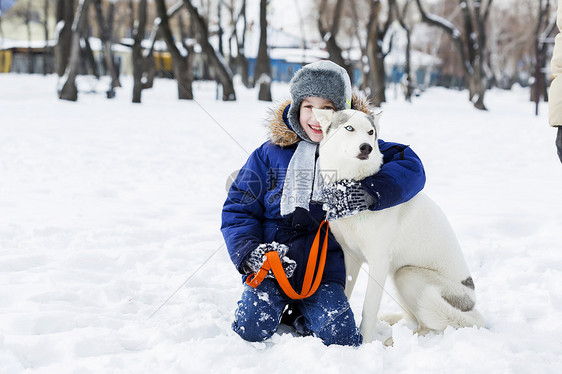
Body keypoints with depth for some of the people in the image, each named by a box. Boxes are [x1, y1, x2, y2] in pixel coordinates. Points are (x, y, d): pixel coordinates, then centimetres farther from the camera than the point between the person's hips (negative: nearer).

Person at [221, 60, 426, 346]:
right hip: (270, 263, 0)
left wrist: (370, 192, -26)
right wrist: (248, 253, -12)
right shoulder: (269, 154, 6)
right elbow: (238, 209, 7)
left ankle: (303, 316, 12)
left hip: (325, 267, 0)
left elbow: (411, 167, -9)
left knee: (340, 340, -19)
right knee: (252, 329, -22)